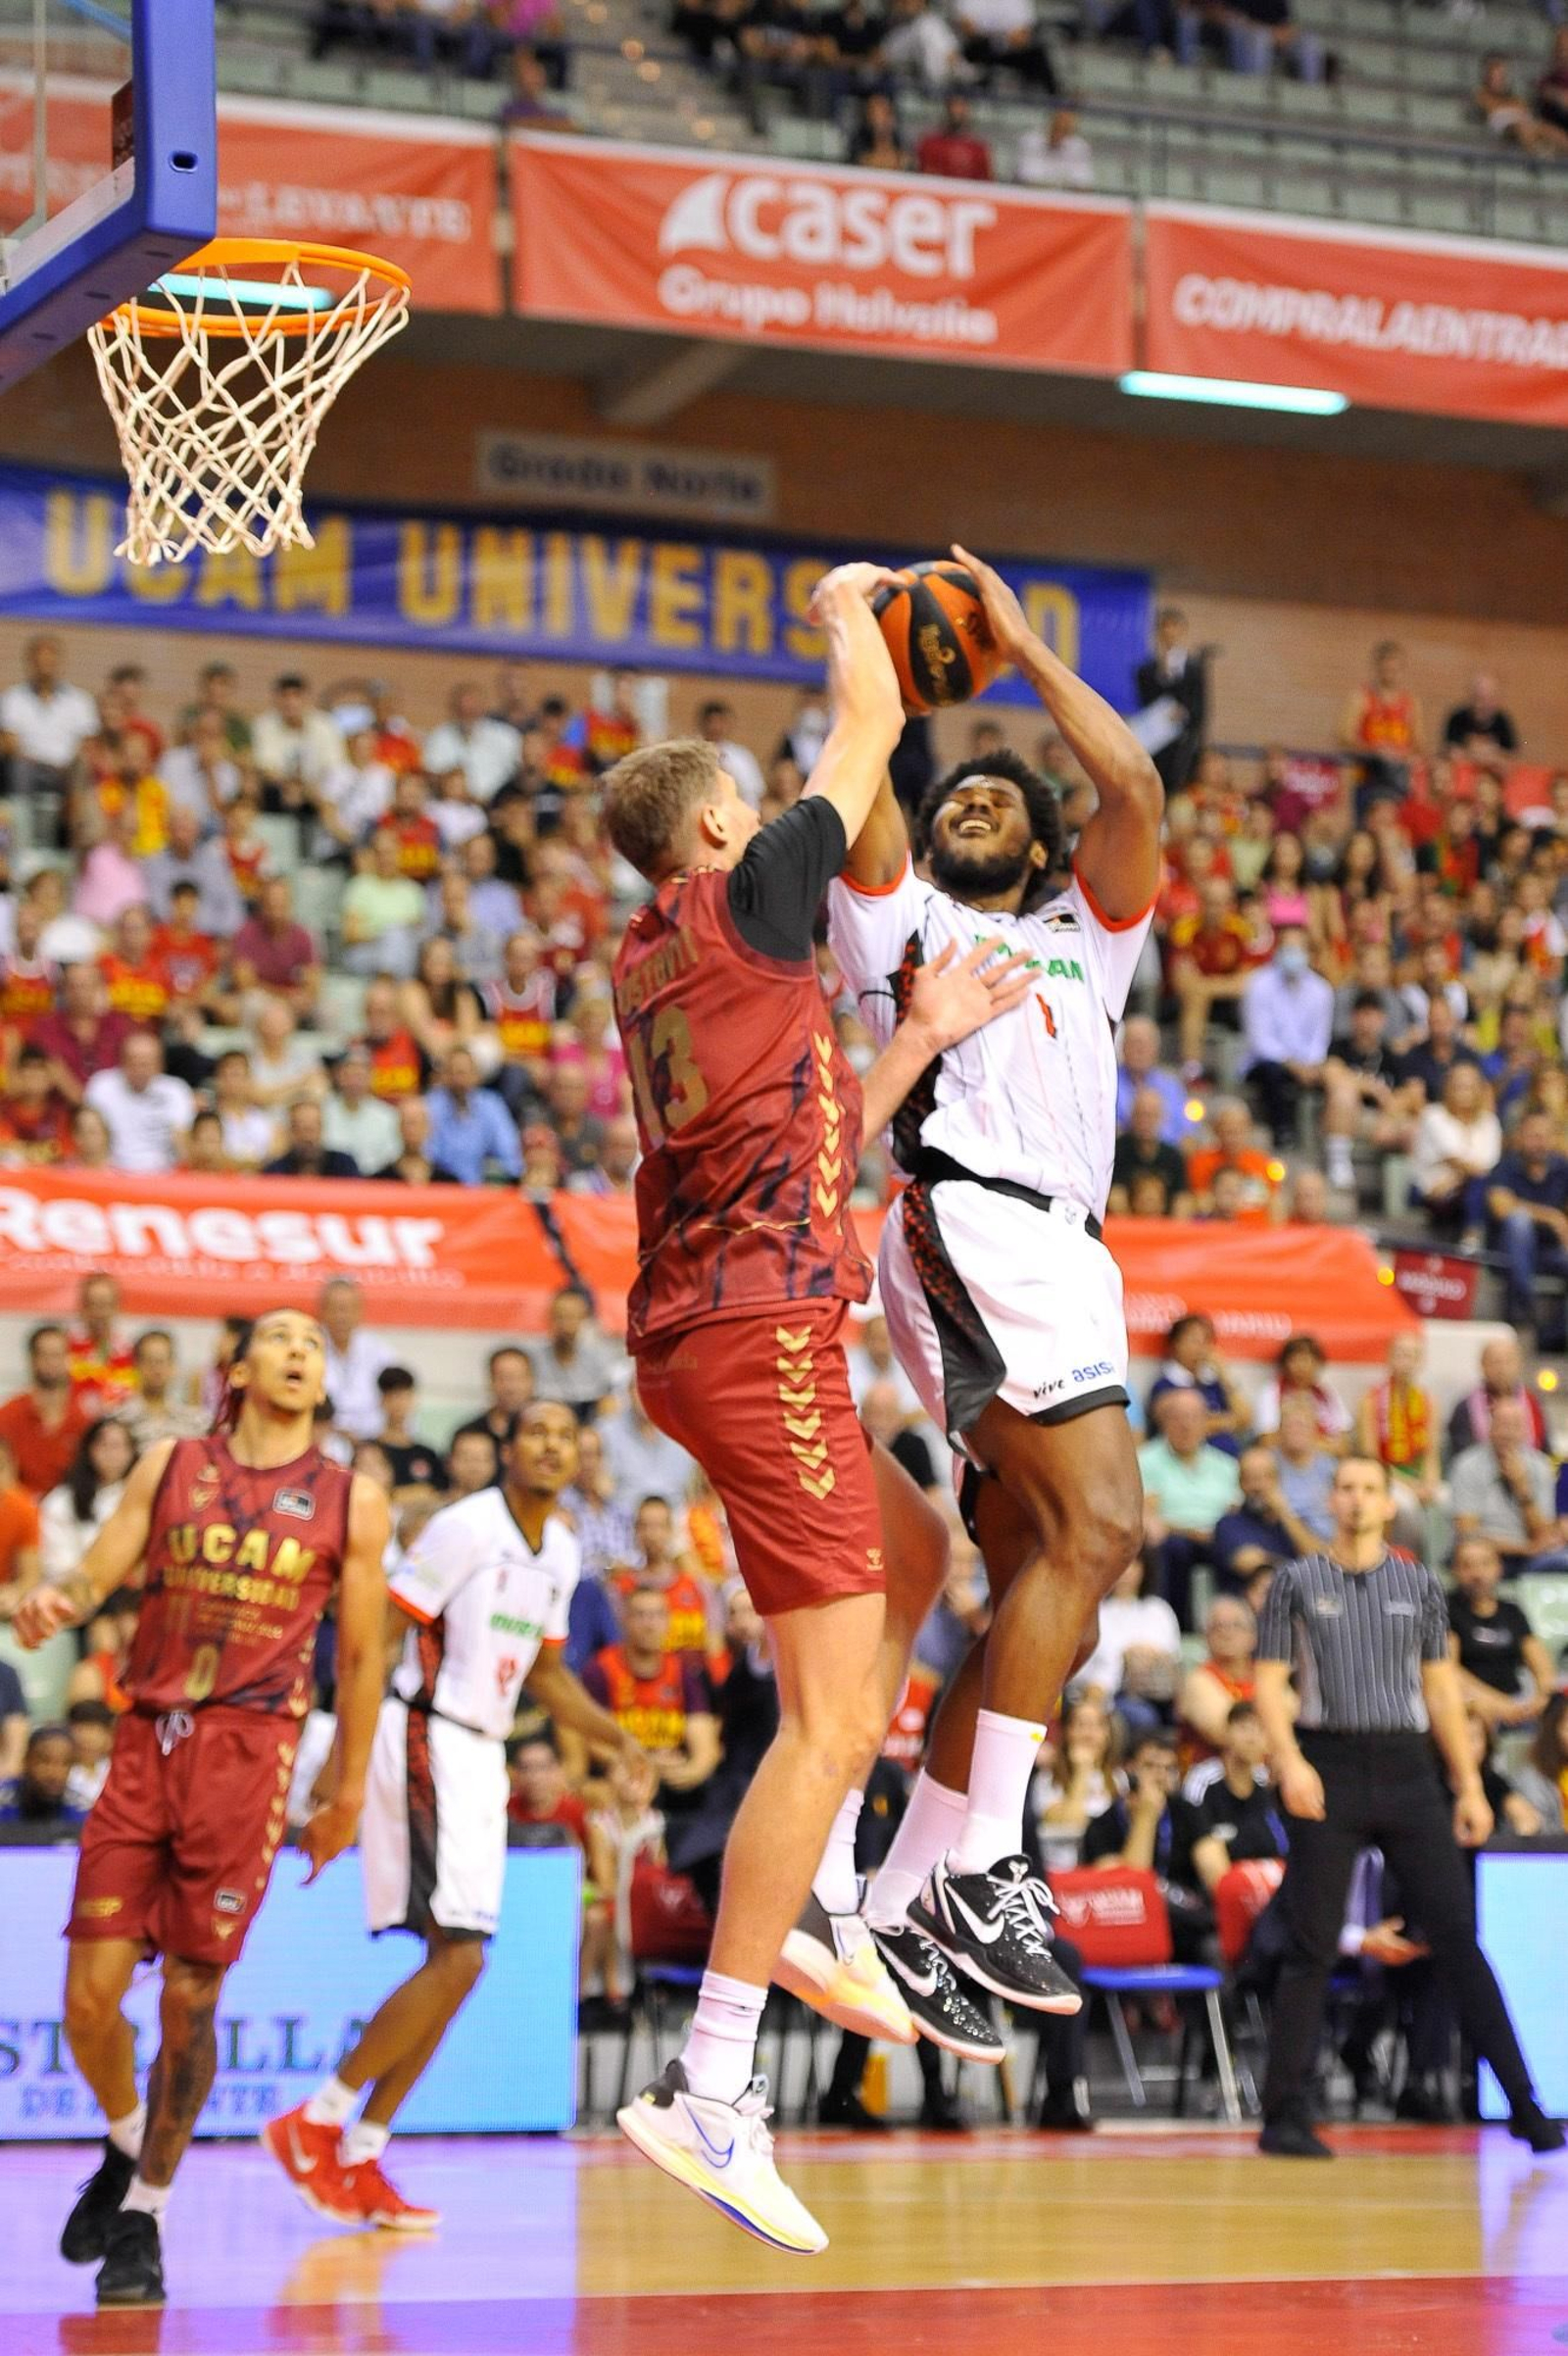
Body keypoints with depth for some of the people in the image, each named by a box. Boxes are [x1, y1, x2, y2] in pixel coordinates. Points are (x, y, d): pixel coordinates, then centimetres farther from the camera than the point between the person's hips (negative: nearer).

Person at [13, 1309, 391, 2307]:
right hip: (146, 1737, 2)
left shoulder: (351, 1500, 7)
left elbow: (362, 1654, 10)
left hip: (249, 1747, -2)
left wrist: (350, 1790, 10)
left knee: (191, 1997, -4)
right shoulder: (170, 1466, 10)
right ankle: (125, 2148, 27)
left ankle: (144, 2217, 10)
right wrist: (58, 1604, -19)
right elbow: (96, 1574, 4)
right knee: (91, 1992, -3)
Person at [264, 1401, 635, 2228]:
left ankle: (361, 2161, 13)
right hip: (428, 1745, -9)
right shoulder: (467, 1528, -13)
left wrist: (624, 1742, 16)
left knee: (452, 1967, 7)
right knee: (458, 1958, -15)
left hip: (480, 1756, 9)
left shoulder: (561, 1552, 12)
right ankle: (313, 2126, -5)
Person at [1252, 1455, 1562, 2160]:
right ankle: (1284, 2116, 1)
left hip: (1407, 1768, 2)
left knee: (1458, 1936, -3)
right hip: (1329, 1768, -2)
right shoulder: (1297, 1581, 6)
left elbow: (1442, 1687, 14)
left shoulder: (1418, 1584, 12)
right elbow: (1269, 1681, 2)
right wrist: (1290, 1762, -14)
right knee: (1311, 1949, -3)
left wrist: (1469, 1786, 8)